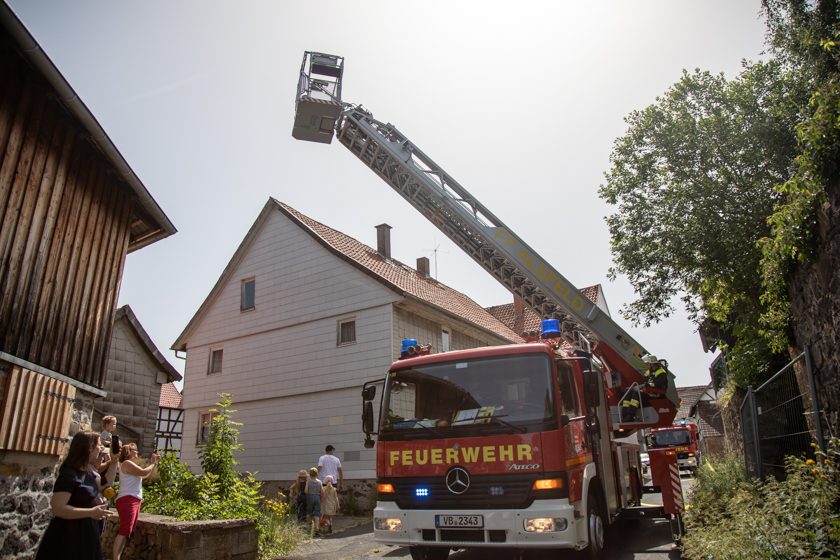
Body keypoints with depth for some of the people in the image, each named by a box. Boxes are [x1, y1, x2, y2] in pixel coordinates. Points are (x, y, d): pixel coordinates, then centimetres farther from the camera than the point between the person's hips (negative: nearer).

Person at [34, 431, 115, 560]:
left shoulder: (88, 473, 7)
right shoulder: (68, 475, -22)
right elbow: (57, 508, -28)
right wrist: (90, 512, -33)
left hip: (85, 532, 9)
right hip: (68, 535, -9)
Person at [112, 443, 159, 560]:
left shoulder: (131, 464, 22)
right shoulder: (126, 463, -8)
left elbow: (144, 475, 26)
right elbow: (144, 473, -15)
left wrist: (154, 463, 20)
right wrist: (153, 463, 0)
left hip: (134, 501, 10)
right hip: (127, 500, -10)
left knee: (127, 532, 8)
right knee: (124, 531, -17)